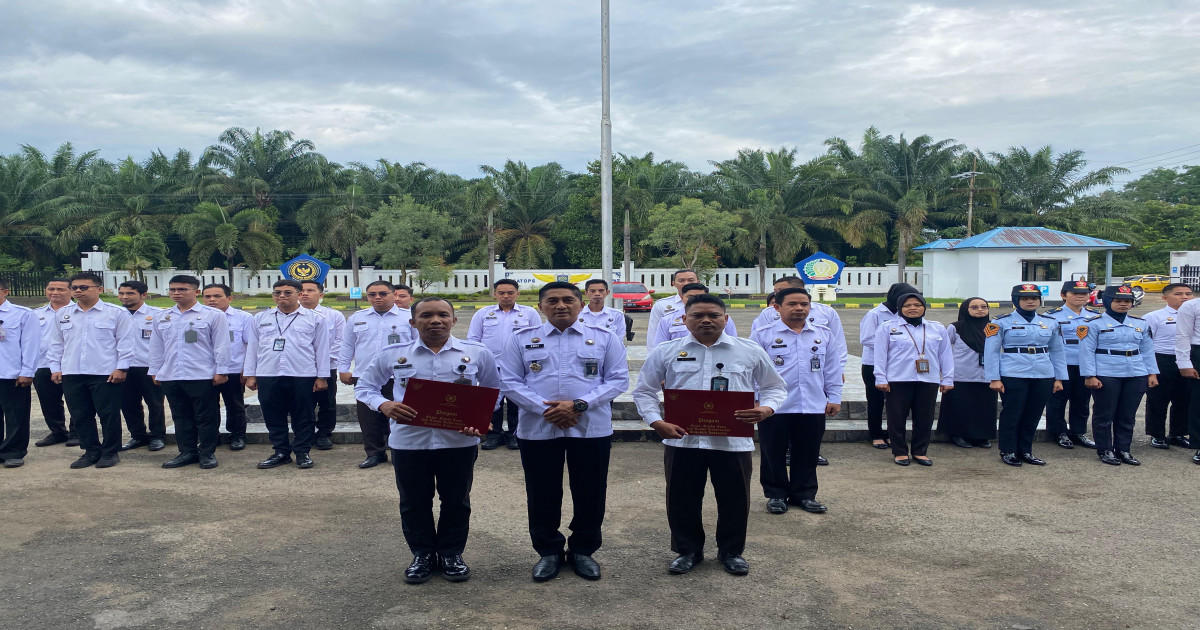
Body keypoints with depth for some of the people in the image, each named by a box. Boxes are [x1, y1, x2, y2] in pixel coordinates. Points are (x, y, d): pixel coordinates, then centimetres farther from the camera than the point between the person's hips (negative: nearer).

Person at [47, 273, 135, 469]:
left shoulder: (116, 313, -2)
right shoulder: (62, 314, 11)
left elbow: (124, 343, -3)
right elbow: (56, 344, 16)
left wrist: (121, 368, -8)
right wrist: (55, 368, 9)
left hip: (105, 374, -4)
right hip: (71, 374, 5)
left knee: (108, 415, 1)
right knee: (80, 416, 9)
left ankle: (110, 452, 14)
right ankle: (91, 451, 21)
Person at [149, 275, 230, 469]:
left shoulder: (213, 315, -2)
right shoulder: (161, 317, 12)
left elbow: (221, 346, -4)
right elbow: (156, 347, 17)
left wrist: (220, 371, -7)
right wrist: (155, 371, 15)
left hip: (202, 376, -5)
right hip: (170, 377, 5)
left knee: (206, 417, 2)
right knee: (181, 417, 11)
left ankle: (207, 453, 12)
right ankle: (187, 452, 20)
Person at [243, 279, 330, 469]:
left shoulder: (314, 319, 4)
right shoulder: (261, 318, 13)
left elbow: (321, 349, 3)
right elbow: (252, 347, 15)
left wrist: (321, 376, -1)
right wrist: (250, 374, 9)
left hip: (302, 376, -3)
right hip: (268, 376, 3)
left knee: (302, 417, 3)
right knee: (273, 417, 7)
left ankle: (302, 452, 15)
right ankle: (281, 452, 19)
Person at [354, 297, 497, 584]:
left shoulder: (477, 353, -1)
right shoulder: (391, 354, 0)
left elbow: (492, 392, 10)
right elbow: (364, 387, 9)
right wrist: (384, 405, -12)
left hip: (459, 441, 0)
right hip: (409, 441, 0)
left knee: (456, 501, 13)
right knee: (414, 502, 12)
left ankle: (451, 554, 32)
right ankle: (422, 555, 32)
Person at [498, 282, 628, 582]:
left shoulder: (605, 339, 5)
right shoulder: (521, 340, 6)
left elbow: (618, 379, -1)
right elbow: (510, 382, 0)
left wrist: (579, 405, -14)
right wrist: (545, 409, -15)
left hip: (592, 429, 0)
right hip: (537, 430, 0)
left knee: (590, 493, 8)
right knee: (542, 495, 9)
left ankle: (583, 550, 27)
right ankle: (548, 552, 27)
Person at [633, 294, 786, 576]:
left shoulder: (750, 352, 4)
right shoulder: (666, 352, 4)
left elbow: (774, 387, 12)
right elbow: (644, 391, 8)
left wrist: (766, 409, -10)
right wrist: (656, 421, -8)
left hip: (733, 442, 0)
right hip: (682, 440, 0)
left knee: (734, 500, 10)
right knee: (682, 500, 10)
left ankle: (731, 551, 32)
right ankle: (687, 550, 31)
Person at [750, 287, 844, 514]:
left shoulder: (825, 335, 8)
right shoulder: (762, 335, -1)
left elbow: (832, 369, 12)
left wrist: (834, 398, 9)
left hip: (813, 408, 2)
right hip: (773, 408, -2)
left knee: (807, 454, 11)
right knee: (773, 454, 7)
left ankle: (804, 494, 25)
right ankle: (776, 494, 21)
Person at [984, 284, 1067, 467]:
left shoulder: (1050, 323, 12)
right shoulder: (1001, 322, -1)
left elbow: (1057, 351, 16)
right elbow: (991, 351, -3)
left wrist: (1059, 378, 11)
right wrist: (994, 379, -8)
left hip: (1043, 376, 4)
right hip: (1013, 376, -4)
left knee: (1033, 416, 8)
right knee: (1012, 415, 0)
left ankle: (1025, 451, 22)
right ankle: (1008, 452, 13)